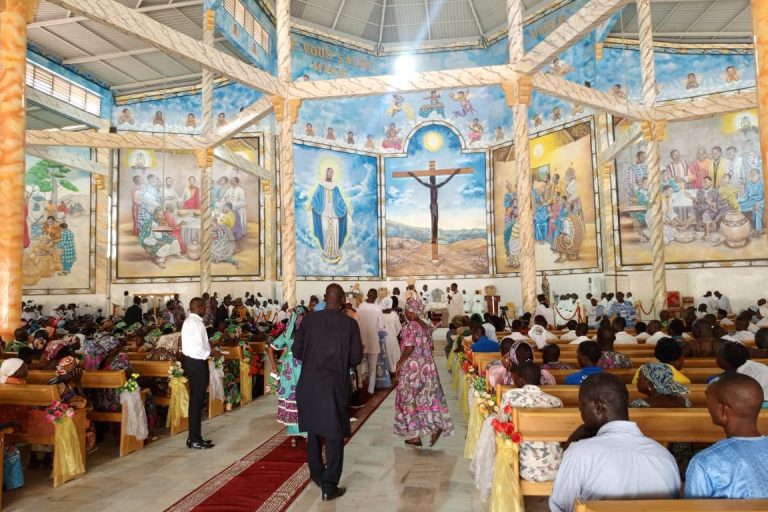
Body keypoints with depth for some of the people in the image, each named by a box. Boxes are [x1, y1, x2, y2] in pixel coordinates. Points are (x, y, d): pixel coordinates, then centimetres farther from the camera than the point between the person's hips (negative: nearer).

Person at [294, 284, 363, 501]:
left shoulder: (309, 320, -3)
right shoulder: (350, 323, -8)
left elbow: (296, 351, 0)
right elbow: (356, 357, -6)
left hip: (309, 383, 3)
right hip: (335, 384, -3)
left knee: (313, 429, 20)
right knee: (334, 434, 6)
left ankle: (317, 474, 34)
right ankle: (329, 485, 7)